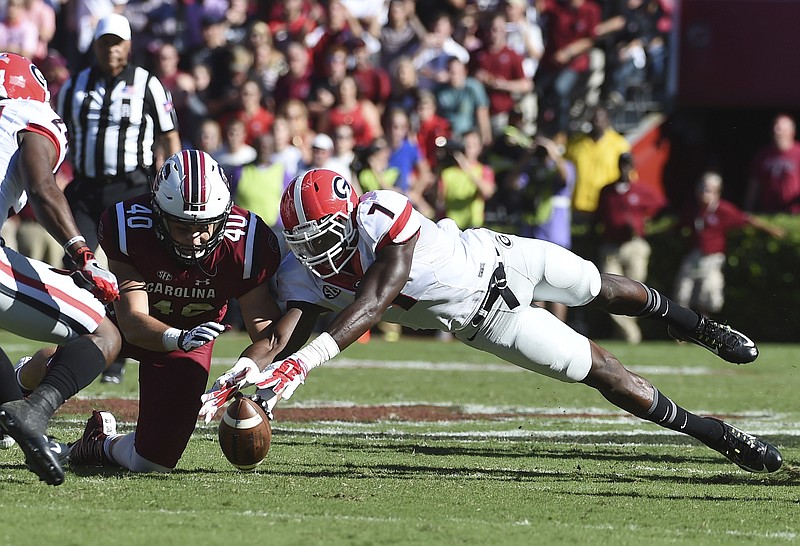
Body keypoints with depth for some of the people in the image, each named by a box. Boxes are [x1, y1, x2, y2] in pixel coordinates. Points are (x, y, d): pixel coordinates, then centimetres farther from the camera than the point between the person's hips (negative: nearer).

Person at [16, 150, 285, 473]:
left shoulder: (246, 245, -30)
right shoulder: (129, 227, -33)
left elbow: (267, 334, -23)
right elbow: (132, 322, -35)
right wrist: (179, 338, -56)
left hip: (192, 331, 0)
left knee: (152, 462, -8)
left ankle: (102, 444, 32)